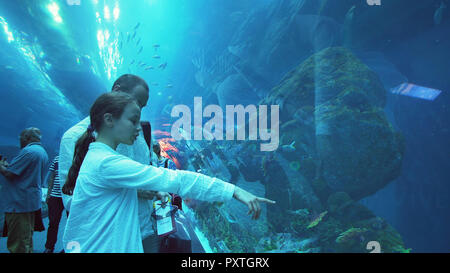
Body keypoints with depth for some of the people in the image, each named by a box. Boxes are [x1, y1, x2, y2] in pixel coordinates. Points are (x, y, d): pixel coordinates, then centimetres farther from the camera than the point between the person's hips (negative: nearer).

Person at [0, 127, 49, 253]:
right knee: (26, 241, 18)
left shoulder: (28, 151, -15)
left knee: (17, 246, -3)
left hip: (19, 204, -10)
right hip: (33, 202, 10)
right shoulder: (43, 152, 16)